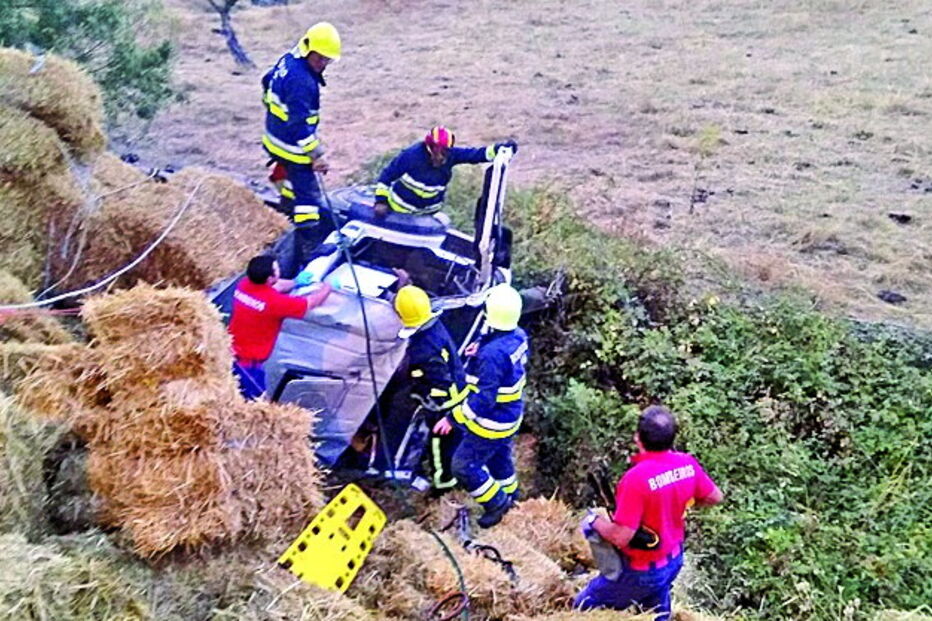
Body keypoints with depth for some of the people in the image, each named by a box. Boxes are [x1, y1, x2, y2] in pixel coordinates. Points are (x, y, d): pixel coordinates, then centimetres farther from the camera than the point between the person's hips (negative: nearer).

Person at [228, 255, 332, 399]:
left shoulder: (244, 285, -5)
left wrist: (297, 282, 18)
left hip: (230, 353, 8)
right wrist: (326, 288, 6)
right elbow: (312, 302, -11)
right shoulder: (273, 301, -25)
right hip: (247, 362, -8)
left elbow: (278, 286, 18)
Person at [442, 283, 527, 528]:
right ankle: (509, 495, 54)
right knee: (500, 455, 32)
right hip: (511, 414, 9)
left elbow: (484, 399, -35)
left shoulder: (492, 354, -37)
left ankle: (496, 502, 24)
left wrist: (454, 418, -29)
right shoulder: (518, 335, -10)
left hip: (492, 423, -9)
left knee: (463, 466, 8)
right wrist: (483, 348, 9)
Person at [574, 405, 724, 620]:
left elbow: (620, 537, -30)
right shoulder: (688, 463, -12)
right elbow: (715, 497, 5)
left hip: (641, 571, -7)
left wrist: (594, 521, -12)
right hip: (673, 560, 7)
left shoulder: (637, 478, -34)